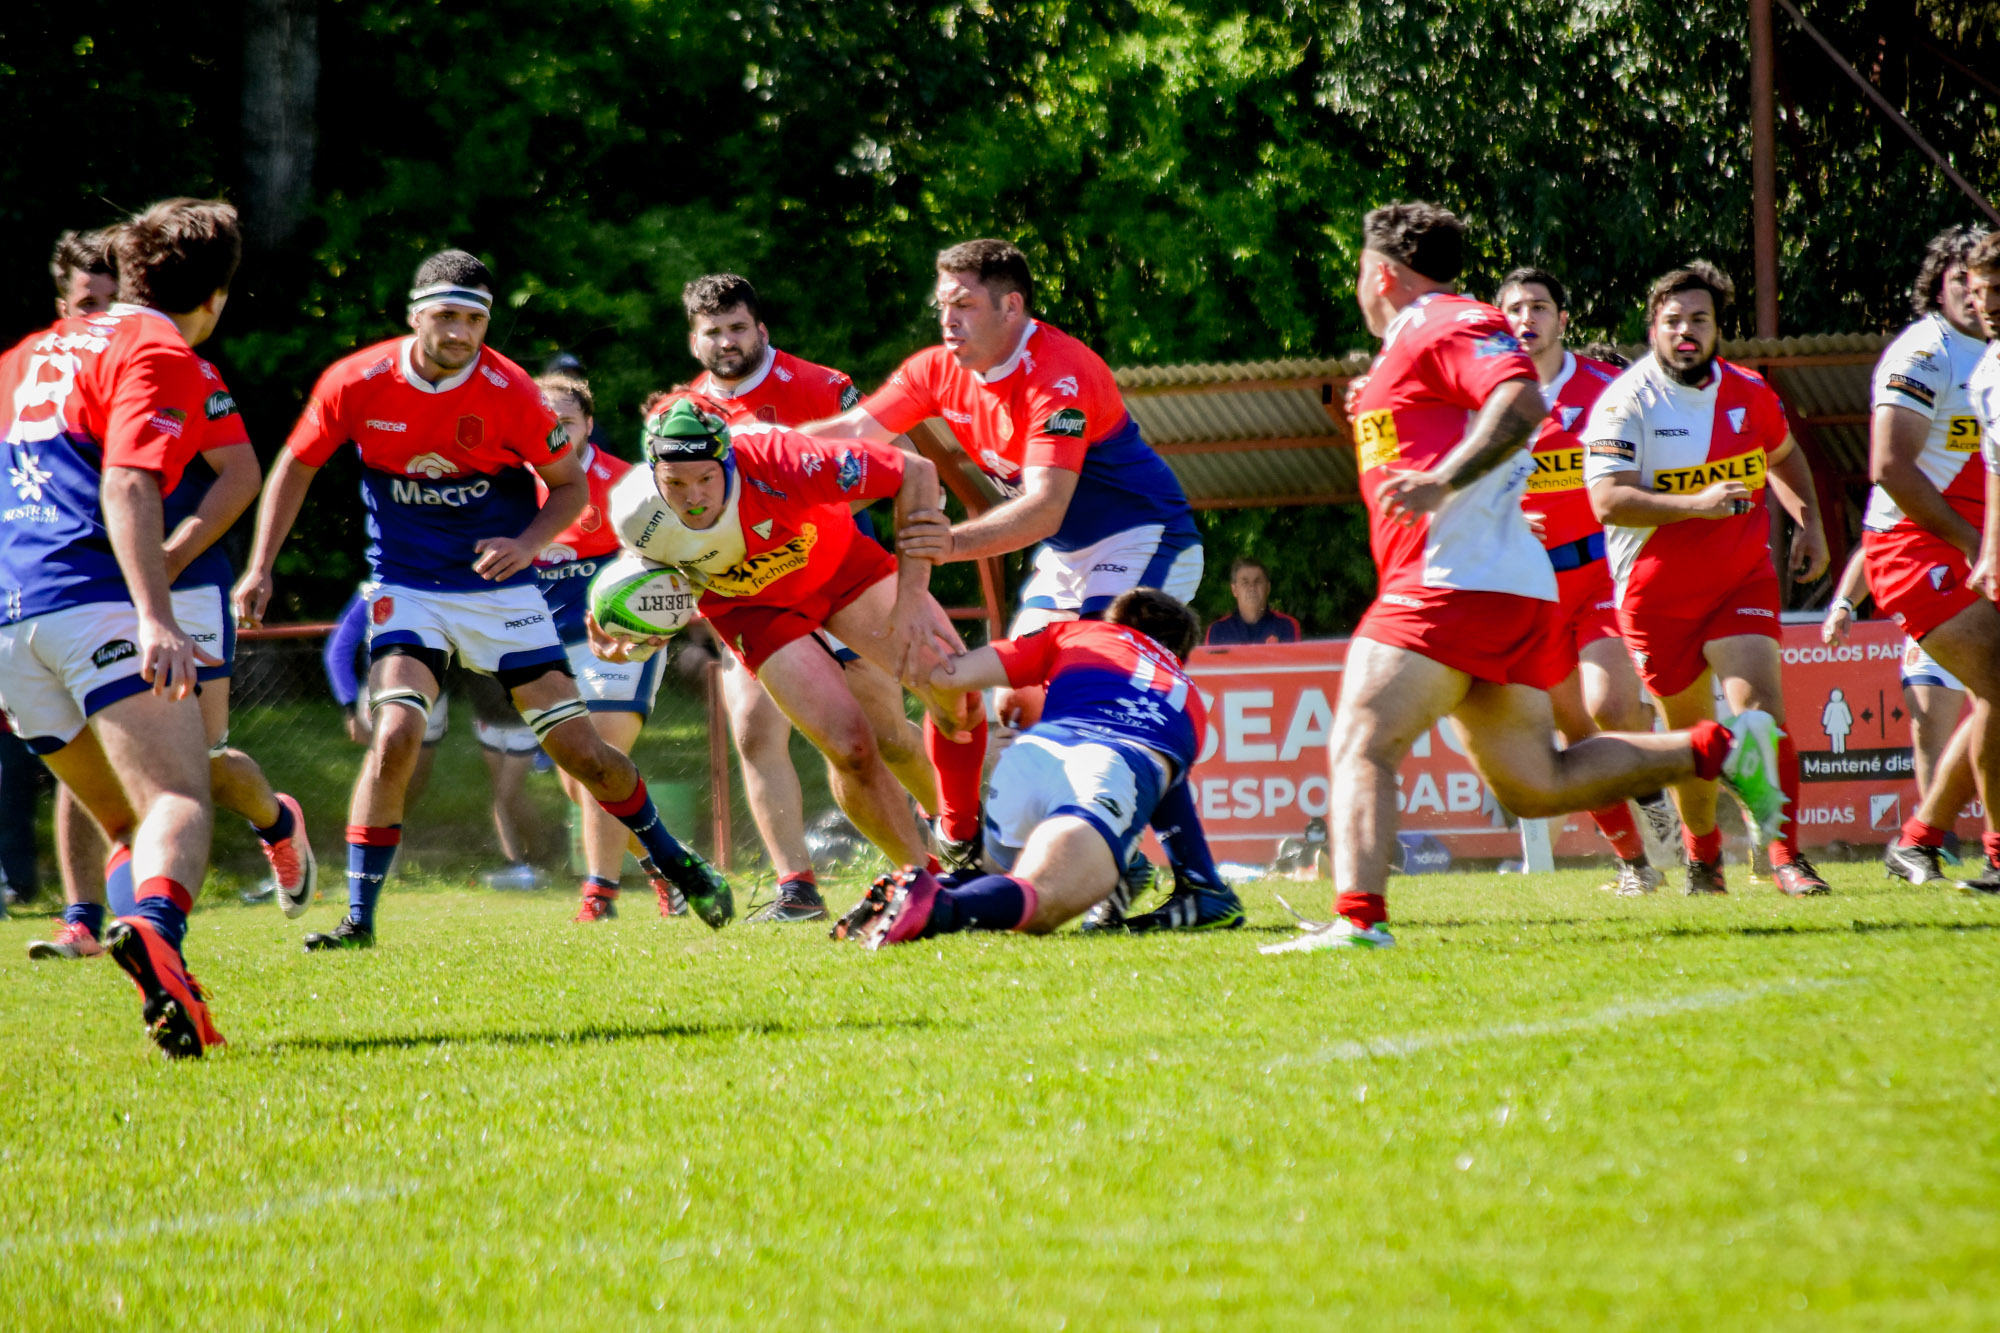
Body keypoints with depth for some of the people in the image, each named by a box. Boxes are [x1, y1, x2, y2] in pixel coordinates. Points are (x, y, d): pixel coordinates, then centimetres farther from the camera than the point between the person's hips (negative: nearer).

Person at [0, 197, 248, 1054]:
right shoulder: (159, 354, 1)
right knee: (179, 800, -19)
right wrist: (158, 619, -23)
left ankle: (164, 985, -5)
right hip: (89, 599, -8)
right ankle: (154, 930, -48)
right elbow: (127, 487, -13)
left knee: (128, 819, 14)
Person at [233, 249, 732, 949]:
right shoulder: (357, 383, -12)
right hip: (407, 591, 0)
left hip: (502, 592, 0)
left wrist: (527, 544, -18)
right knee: (394, 734, -22)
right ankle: (358, 918, -13)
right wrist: (259, 569, -2)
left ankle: (669, 859, 29)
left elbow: (571, 484, 0)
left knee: (581, 751, 1)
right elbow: (296, 468, 3)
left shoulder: (509, 392, -14)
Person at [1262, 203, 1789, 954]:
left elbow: (1521, 403, -22)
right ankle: (1719, 748, 8)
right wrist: (1375, 415, 27)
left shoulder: (1446, 325, -5)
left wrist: (1441, 480, -29)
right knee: (1536, 787, 11)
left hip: (1455, 580, -10)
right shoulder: (1421, 338, 26)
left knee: (1360, 745, -16)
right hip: (1513, 589, 10)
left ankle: (1357, 917, -29)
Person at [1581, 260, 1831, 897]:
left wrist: (1809, 522, 11)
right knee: (1692, 730, 7)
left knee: (1760, 706, -17)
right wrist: (1696, 504, -33)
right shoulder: (1626, 403, -13)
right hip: (1658, 595, -2)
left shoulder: (1749, 394, 4)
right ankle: (1702, 856, 30)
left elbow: (1783, 456, 25)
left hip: (1743, 579, 2)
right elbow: (1608, 502, -24)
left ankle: (1786, 855, -16)